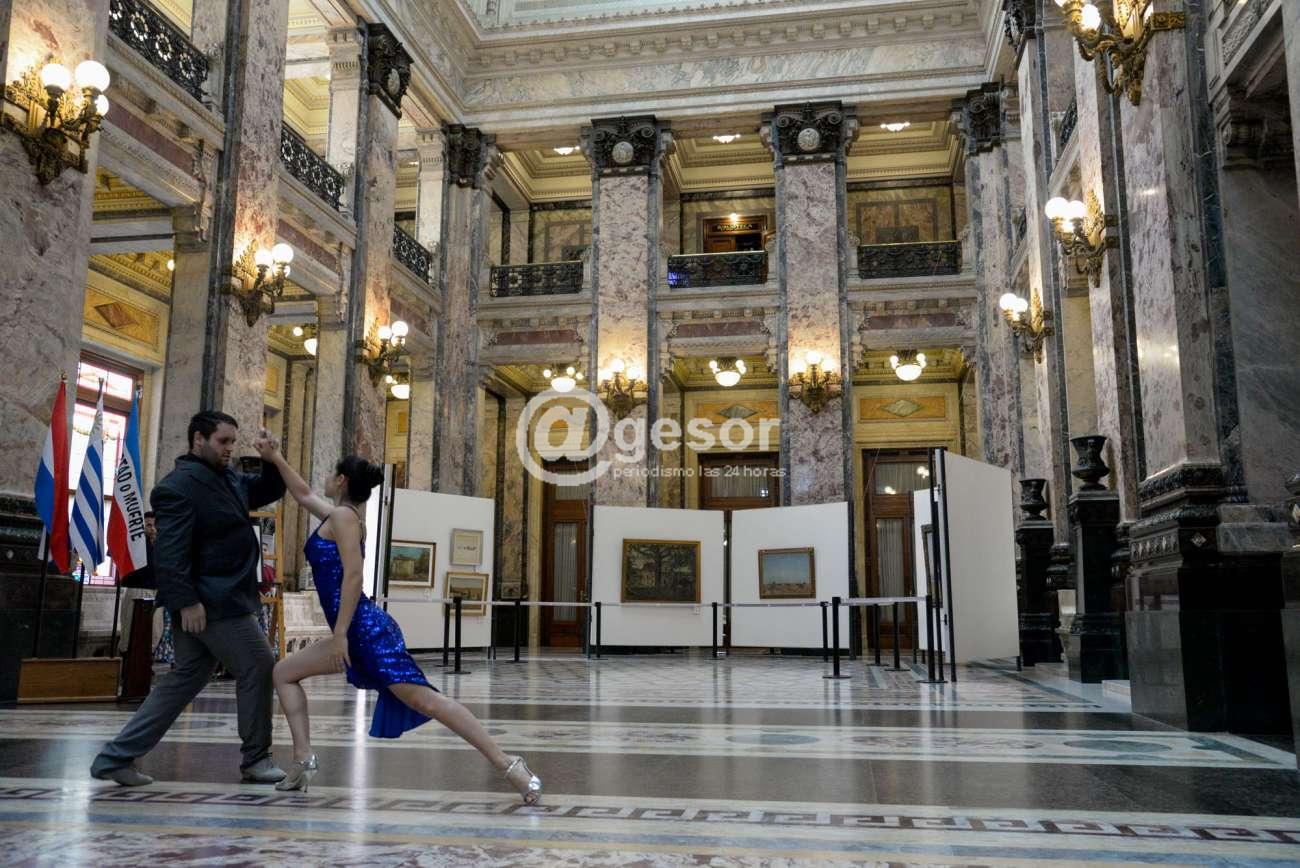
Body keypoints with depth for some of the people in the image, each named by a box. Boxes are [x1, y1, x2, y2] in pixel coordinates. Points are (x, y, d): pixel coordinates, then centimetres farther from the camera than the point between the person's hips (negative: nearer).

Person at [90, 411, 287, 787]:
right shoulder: (179, 486, -15)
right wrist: (185, 601, -25)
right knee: (258, 668, -1)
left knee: (186, 677, 13)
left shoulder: (227, 478, 14)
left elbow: (270, 490, 23)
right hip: (213, 602, -10)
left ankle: (116, 757, 16)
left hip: (212, 599, 10)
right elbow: (169, 551, -22)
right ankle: (256, 759, 11)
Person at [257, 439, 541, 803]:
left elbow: (353, 575, -17)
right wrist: (276, 459, 36)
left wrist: (339, 633, -21)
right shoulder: (336, 515, 20)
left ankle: (508, 764, -20)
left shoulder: (343, 516, -6)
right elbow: (303, 494, 38)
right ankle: (303, 758, 11)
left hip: (366, 629, -10)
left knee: (424, 699, -17)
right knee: (284, 672, 18)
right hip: (357, 632, 10)